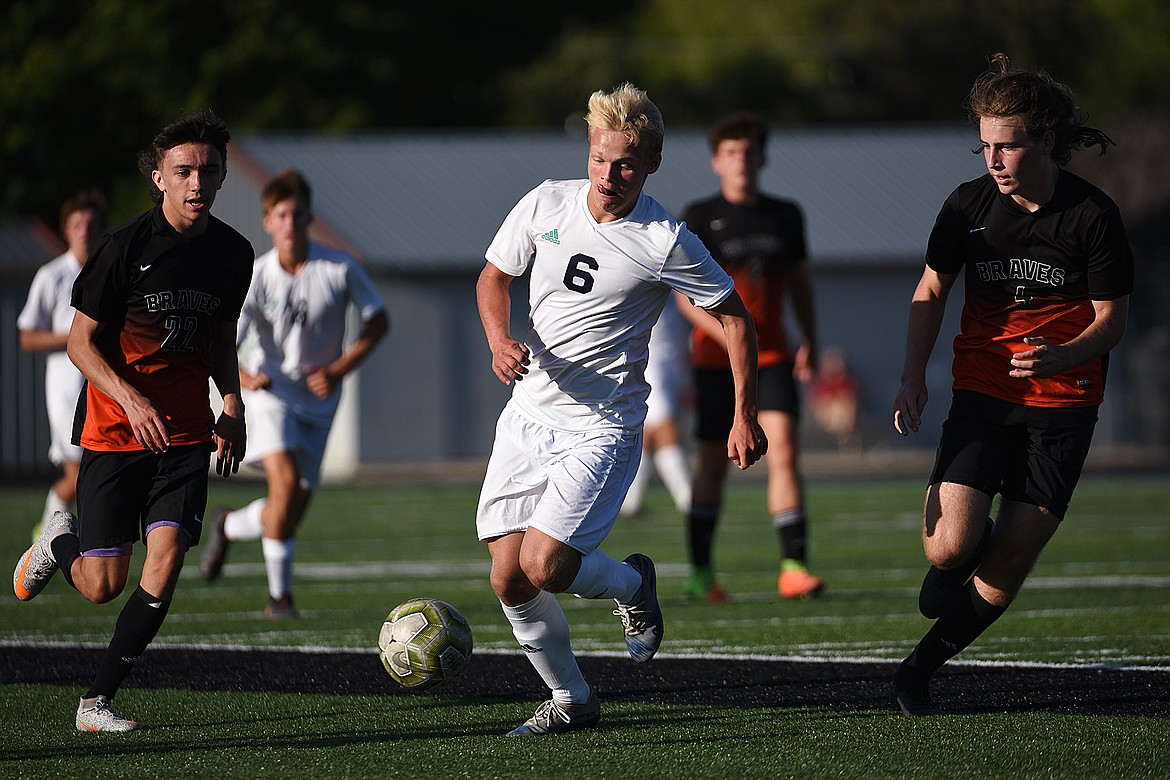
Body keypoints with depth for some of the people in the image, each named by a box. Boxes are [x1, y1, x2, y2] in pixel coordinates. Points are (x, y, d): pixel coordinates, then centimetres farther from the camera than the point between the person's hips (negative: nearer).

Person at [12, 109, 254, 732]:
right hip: (115, 428, -3)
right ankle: (60, 542, 33)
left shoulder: (234, 254, 2)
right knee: (103, 585, -5)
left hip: (186, 431, 3)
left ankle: (97, 702, -2)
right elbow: (81, 340, -9)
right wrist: (132, 399, -24)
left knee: (165, 560, -14)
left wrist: (232, 406, 3)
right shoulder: (126, 247, -13)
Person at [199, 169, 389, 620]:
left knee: (293, 511, 2)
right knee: (285, 483, -23)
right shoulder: (257, 278, -14)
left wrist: (338, 370, -11)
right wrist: (243, 376, -37)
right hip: (274, 393, -2)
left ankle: (229, 525, 34)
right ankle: (279, 594, -6)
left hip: (319, 399, 3)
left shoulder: (340, 269, -11)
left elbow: (378, 322, 0)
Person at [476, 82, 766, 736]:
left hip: (602, 427, -5)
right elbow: (495, 277, 13)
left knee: (543, 568, -19)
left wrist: (746, 416, -4)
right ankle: (571, 701, 19)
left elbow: (735, 317, -1)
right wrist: (501, 341, -7)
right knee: (509, 581, -2)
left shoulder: (666, 242, -13)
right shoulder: (546, 204, -2)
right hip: (529, 414, 5)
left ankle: (632, 585, 14)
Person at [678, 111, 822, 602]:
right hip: (716, 358, -2)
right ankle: (700, 572, 16)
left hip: (772, 355, 2)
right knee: (714, 464, 3)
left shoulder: (785, 216, 9)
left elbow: (799, 281, 21)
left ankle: (793, 567, -16)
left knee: (783, 451, -13)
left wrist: (809, 341, 12)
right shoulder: (699, 218, -3)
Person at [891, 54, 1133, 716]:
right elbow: (931, 293, 11)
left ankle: (921, 668, 17)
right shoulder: (970, 205, -3)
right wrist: (914, 377, -1)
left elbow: (1112, 320, -5)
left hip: (1064, 399, -1)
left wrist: (1061, 355, -25)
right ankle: (949, 573, 22)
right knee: (952, 545, -16)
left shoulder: (1093, 215, -11)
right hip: (982, 392, 1)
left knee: (1010, 563, -3)